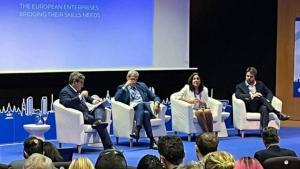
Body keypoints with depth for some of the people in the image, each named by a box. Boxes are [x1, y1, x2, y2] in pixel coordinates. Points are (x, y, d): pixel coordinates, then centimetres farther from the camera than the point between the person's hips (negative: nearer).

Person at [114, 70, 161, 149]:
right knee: (145, 114, -37)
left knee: (140, 104, -37)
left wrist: (156, 103, -1)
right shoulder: (122, 88, 19)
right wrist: (125, 86, -2)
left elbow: (154, 97, 22)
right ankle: (152, 140, -44)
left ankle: (136, 130, -53)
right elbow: (117, 98, -2)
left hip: (145, 107, 2)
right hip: (132, 110, -2)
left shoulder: (142, 85, 27)